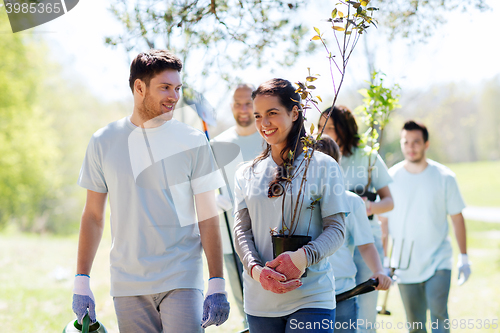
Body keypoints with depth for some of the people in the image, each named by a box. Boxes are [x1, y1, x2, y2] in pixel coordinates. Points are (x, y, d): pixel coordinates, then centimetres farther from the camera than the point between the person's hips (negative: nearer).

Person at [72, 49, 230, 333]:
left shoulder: (192, 142, 0)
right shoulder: (103, 142, 6)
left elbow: (208, 219, 0)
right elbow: (93, 216, 11)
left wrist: (217, 285, -7)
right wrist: (81, 282, 6)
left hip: (182, 281, -2)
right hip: (127, 286, 2)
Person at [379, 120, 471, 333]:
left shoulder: (444, 177, -3)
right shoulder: (392, 178, -1)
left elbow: (457, 218, 4)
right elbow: (383, 221, 5)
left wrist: (464, 257, 1)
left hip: (438, 261, -2)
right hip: (405, 265, 2)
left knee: (438, 314, -18)